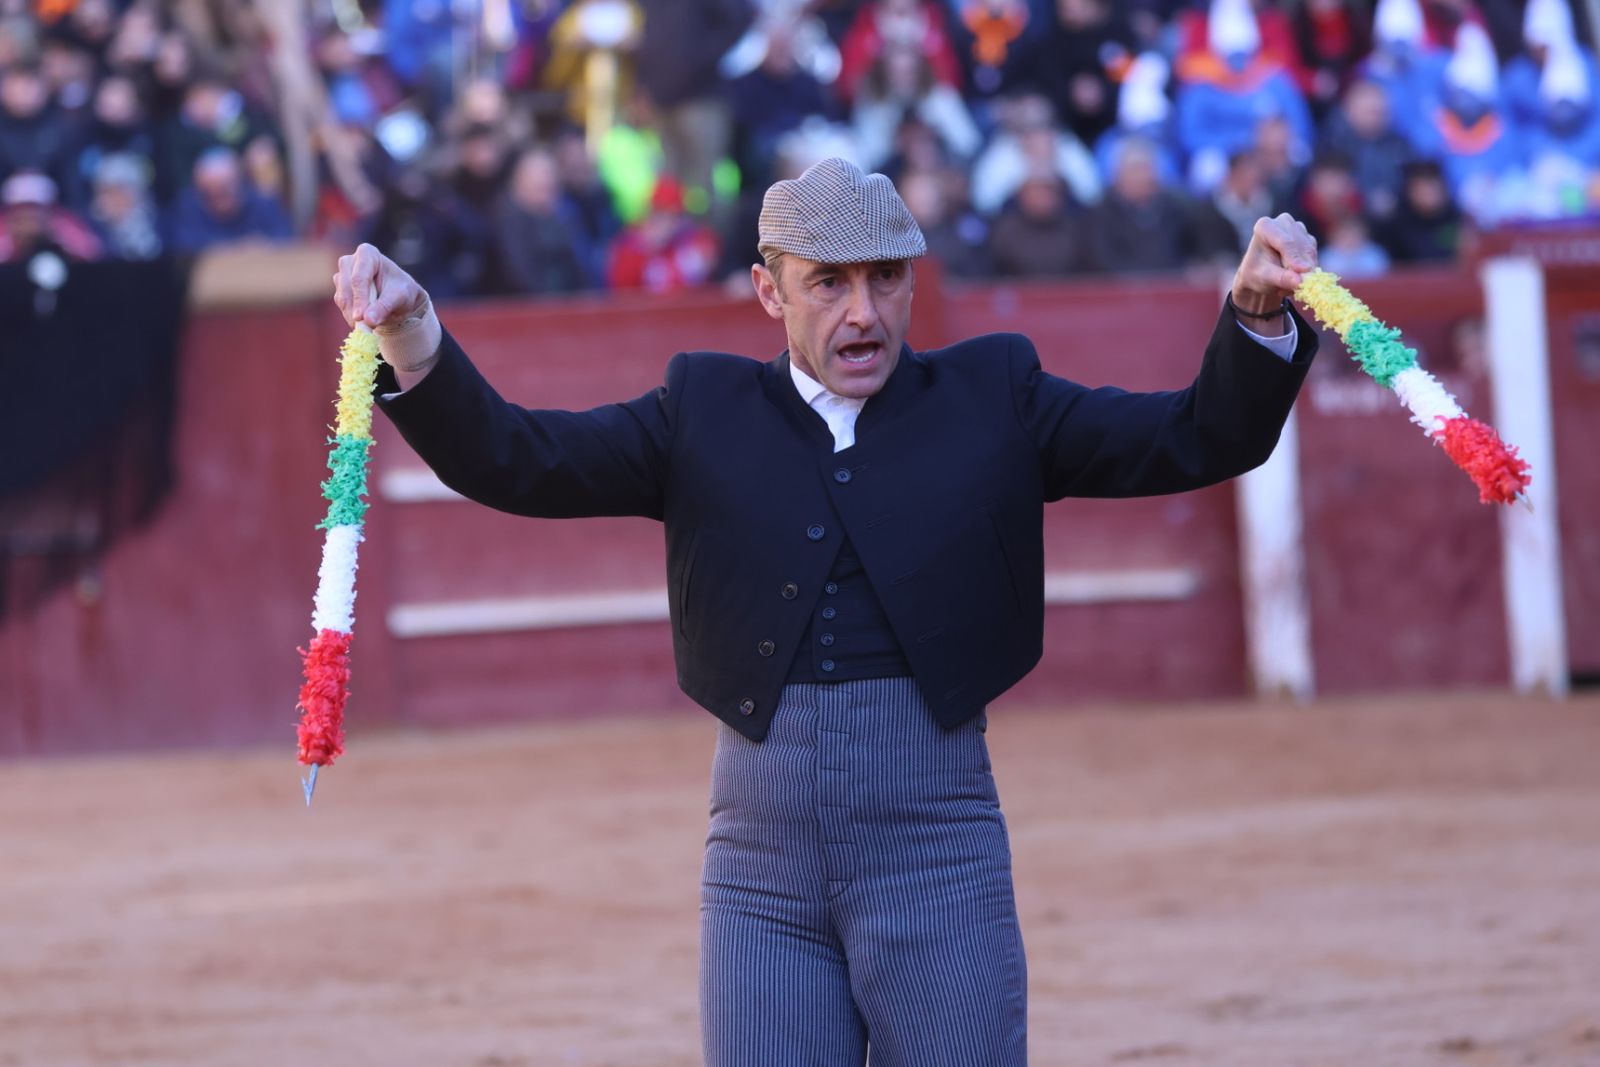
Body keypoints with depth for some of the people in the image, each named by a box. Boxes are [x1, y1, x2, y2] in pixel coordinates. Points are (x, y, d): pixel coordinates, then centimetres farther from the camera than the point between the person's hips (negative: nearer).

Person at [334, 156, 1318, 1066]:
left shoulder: (993, 401, 8)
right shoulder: (708, 415, 9)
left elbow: (1202, 441, 3)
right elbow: (510, 461, 1)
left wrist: (1258, 318, -16)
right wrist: (411, 338, -15)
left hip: (938, 856, -1)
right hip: (763, 873, 1)